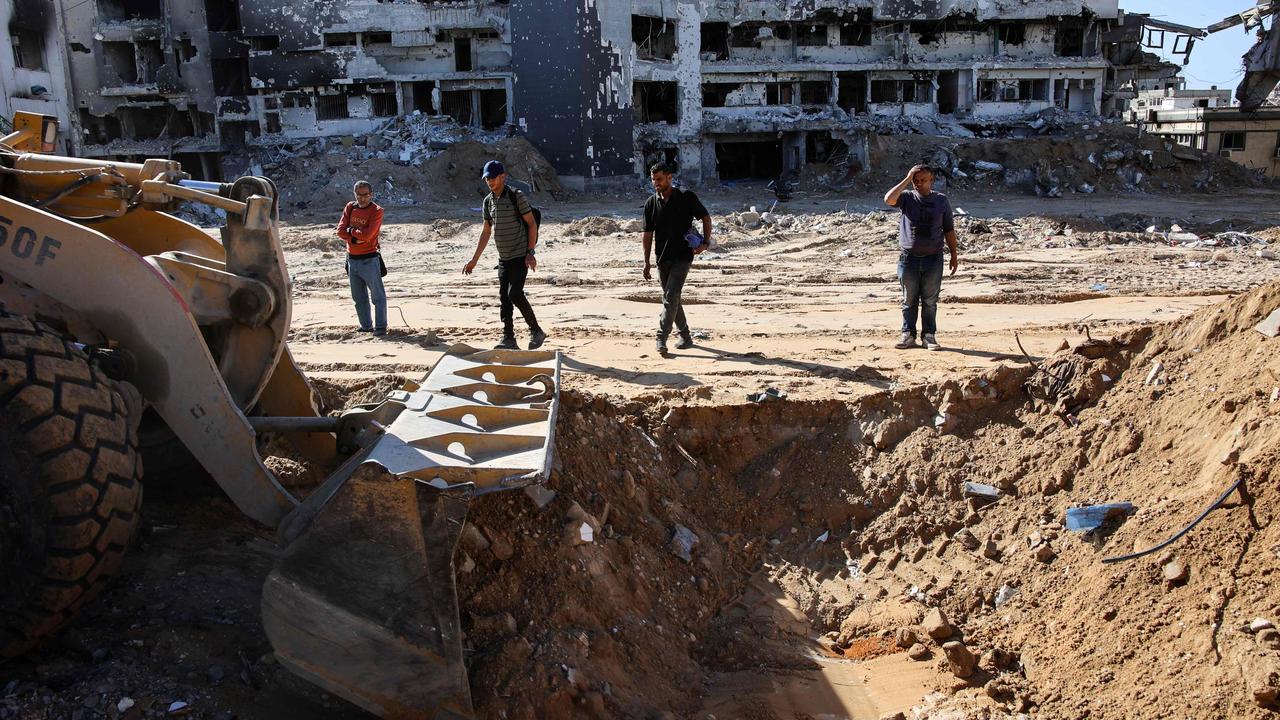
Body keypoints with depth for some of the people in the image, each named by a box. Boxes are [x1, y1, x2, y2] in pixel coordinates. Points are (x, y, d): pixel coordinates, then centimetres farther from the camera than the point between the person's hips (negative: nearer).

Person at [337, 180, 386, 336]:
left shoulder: (376, 211, -10)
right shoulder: (350, 207, 6)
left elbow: (367, 235, -20)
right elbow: (341, 230, -1)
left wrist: (351, 230, -6)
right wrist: (355, 238, -16)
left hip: (369, 259, -6)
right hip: (352, 258, 6)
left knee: (377, 295, -3)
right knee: (359, 297, 13)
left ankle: (380, 327, 1)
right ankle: (366, 326, 23)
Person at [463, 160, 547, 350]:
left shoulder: (516, 196, -9)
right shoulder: (488, 201, 11)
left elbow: (531, 224, -9)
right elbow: (486, 232, 17)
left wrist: (530, 253, -17)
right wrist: (474, 260, 15)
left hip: (520, 256, -7)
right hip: (503, 258, 7)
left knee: (515, 294, -15)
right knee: (504, 297, 5)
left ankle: (536, 331, 0)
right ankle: (509, 339, 10)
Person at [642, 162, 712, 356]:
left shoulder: (686, 197, -5)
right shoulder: (651, 203, 7)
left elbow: (705, 217, 3)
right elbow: (648, 233, 10)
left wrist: (705, 242, -10)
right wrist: (647, 262, 6)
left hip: (682, 256, -5)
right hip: (663, 258, 5)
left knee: (670, 297, -17)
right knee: (672, 299, 11)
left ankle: (661, 338, -16)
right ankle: (686, 337, 24)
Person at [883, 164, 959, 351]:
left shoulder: (941, 200, 5)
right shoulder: (907, 197, 2)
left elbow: (949, 230, 9)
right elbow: (889, 199, -21)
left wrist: (954, 255, 7)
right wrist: (907, 180, -14)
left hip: (933, 258, 0)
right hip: (908, 257, 0)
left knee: (930, 301, 6)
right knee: (909, 300, 7)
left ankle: (929, 335, 15)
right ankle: (908, 335, 15)